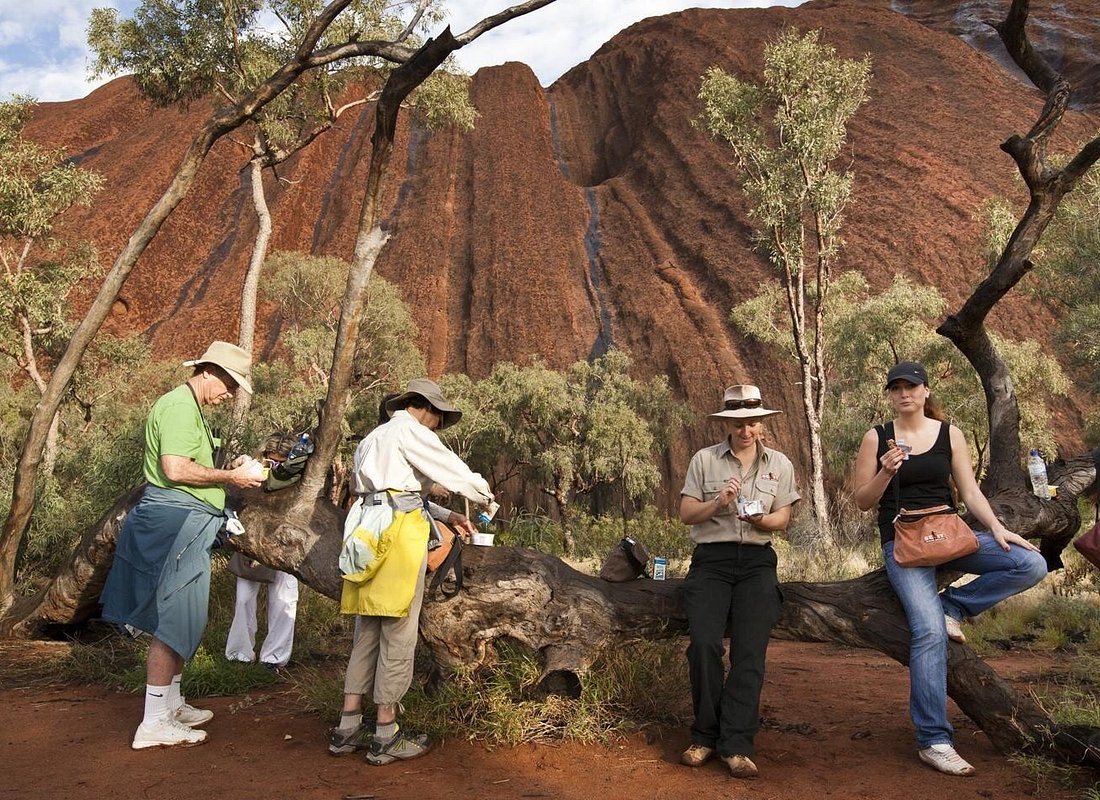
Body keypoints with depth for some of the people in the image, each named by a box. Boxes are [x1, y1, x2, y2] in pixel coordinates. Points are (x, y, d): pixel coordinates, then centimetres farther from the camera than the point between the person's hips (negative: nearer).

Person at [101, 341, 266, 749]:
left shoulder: (191, 409, 21)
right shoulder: (179, 405, -13)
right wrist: (231, 477, -15)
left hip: (184, 525, 11)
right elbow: (175, 469, -24)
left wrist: (231, 471, 12)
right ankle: (154, 723, 0)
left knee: (182, 619, 17)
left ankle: (172, 704, 29)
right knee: (174, 621, -6)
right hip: (175, 521, -11)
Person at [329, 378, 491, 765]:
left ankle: (348, 729, 13)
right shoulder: (410, 430, -2)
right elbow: (454, 472, -3)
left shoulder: (373, 438, 25)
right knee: (399, 634, -3)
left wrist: (448, 515, 27)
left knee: (367, 632, 11)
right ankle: (385, 736, 2)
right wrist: (486, 497, 15)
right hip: (399, 534, -9)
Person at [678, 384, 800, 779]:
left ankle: (736, 744, -10)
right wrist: (718, 503, -14)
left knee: (750, 651, -15)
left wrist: (759, 519, -13)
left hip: (756, 560, 1)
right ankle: (706, 735, -3)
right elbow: (686, 514, 4)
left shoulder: (780, 464, 12)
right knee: (704, 643, -18)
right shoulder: (704, 460, 7)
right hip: (711, 558, -1)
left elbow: (782, 520, 10)